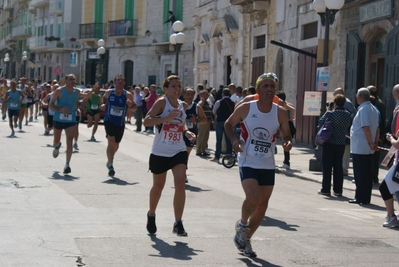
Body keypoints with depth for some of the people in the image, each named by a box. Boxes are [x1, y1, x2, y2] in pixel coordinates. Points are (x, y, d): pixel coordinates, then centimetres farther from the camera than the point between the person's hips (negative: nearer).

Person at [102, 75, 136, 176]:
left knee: (116, 144, 16)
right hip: (109, 121, -2)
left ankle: (109, 161, 43)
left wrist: (131, 105, -27)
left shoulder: (128, 95, -8)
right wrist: (104, 105, 1)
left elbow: (135, 107, -6)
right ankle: (110, 165, -19)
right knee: (111, 141, -20)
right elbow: (104, 98, 19)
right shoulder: (109, 92, -4)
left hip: (120, 123, 2)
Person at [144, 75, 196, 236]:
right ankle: (151, 215, 39)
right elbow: (146, 121, -21)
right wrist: (167, 117, -30)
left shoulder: (183, 105, 7)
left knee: (180, 183, -14)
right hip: (160, 152, -3)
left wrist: (187, 132, 4)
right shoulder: (162, 102, -10)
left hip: (178, 151, 3)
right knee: (158, 186, 12)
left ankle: (178, 223, -9)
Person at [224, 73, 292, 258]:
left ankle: (245, 239, 27)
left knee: (263, 205, 7)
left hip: (268, 165, 4)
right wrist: (234, 139, -14)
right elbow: (228, 124, 5)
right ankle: (242, 224, 11)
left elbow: (286, 135, 4)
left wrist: (287, 143, -20)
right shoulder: (245, 108, -10)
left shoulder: (280, 113, -5)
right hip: (248, 163, -4)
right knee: (253, 198, -22)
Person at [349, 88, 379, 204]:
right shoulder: (373, 109, 14)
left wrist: (371, 143, -16)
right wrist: (375, 142, 10)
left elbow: (366, 128, -21)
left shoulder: (363, 109, -15)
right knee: (368, 173, 10)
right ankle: (366, 198, 13)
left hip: (359, 147, -9)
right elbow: (377, 128, 14)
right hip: (369, 148, 9)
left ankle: (360, 197, -1)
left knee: (360, 174, -4)